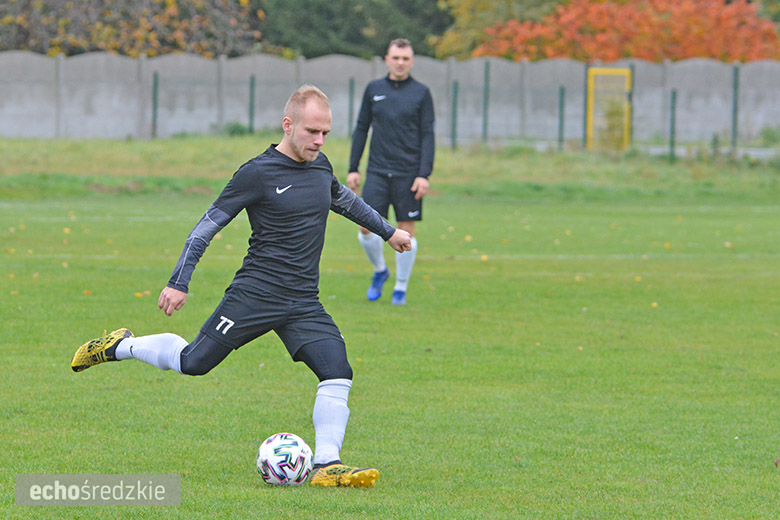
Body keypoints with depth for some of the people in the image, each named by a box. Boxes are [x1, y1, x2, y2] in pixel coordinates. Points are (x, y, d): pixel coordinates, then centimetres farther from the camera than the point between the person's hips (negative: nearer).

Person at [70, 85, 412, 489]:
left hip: (304, 304, 5)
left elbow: (344, 200, 33)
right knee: (193, 362, 2)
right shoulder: (257, 173, -11)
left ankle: (326, 465, -11)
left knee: (338, 374, -13)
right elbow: (208, 225, -7)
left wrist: (387, 231, 43)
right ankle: (119, 346, 26)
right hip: (255, 294, -5)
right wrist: (178, 283, -10)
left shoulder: (320, 166, 9)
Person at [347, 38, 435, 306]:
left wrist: (424, 175, -9)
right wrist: (352, 168, 7)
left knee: (406, 231, 0)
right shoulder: (373, 90, 8)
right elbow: (361, 129, 13)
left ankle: (401, 288, 13)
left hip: (408, 173, -2)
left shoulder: (421, 93, 1)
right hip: (377, 171, 2)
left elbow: (427, 136, -1)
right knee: (367, 227, -6)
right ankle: (379, 271, 21)